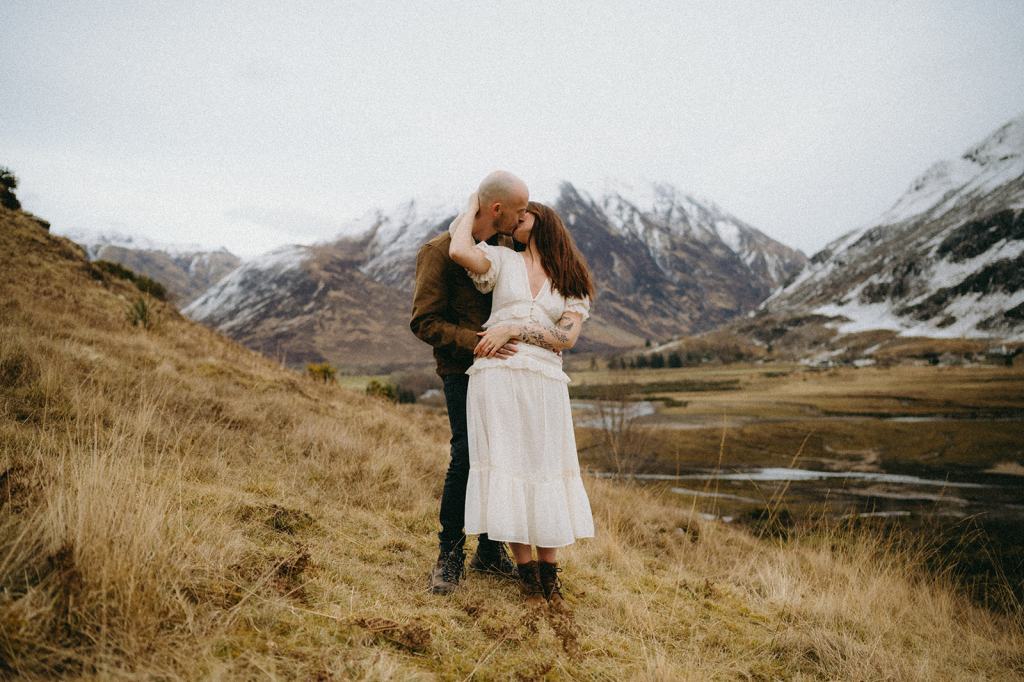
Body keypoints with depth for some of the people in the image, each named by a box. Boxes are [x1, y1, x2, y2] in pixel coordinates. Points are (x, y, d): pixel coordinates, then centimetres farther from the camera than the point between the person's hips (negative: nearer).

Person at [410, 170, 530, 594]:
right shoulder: (440, 251, -11)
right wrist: (477, 342, -26)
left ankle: (490, 551, 20)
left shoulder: (507, 246, 10)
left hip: (504, 365, 6)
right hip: (463, 370, -6)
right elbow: (424, 322, -14)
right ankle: (450, 553, 6)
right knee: (467, 456, -13)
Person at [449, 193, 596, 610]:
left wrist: (513, 329, -10)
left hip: (544, 384, 1)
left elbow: (567, 337, 0)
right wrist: (472, 208, 6)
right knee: (506, 467, -3)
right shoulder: (502, 260, 12)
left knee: (545, 471, 3)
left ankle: (549, 573, 15)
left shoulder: (572, 283, 14)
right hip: (496, 377, -1)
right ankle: (527, 575, 7)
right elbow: (459, 251, -9)